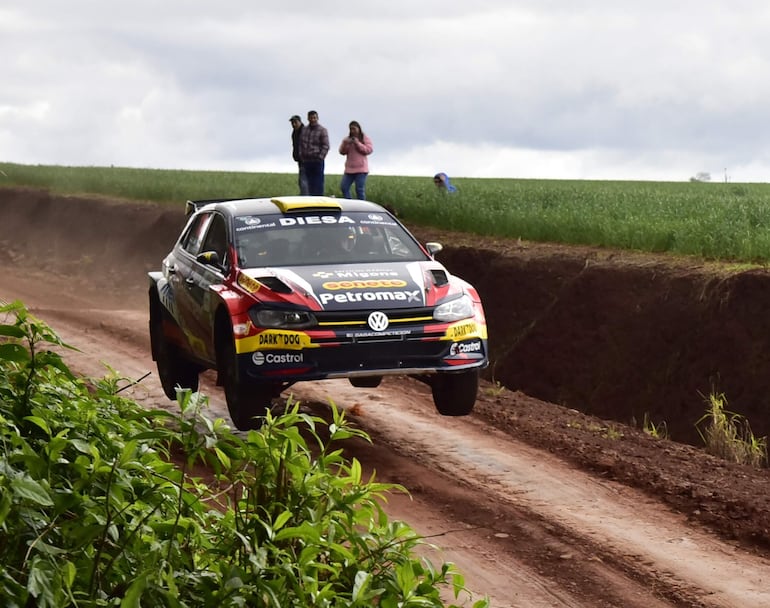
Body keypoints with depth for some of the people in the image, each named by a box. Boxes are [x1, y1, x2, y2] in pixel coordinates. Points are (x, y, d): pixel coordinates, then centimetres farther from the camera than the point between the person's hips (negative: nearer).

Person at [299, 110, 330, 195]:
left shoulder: (322, 130, -6)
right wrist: (301, 156, 9)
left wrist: (320, 157, -15)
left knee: (318, 184, -6)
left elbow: (326, 146, -9)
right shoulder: (304, 129, 11)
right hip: (306, 161, 5)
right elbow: (301, 143, 19)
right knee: (310, 183, 9)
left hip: (317, 161, -5)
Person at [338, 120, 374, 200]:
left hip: (361, 169, -5)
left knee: (360, 189, -6)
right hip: (349, 169, 5)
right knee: (343, 187, -3)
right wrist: (345, 144, -10)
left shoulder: (365, 138, 3)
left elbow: (369, 150, -9)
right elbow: (342, 152, 10)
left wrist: (358, 143, -15)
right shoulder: (347, 139, 14)